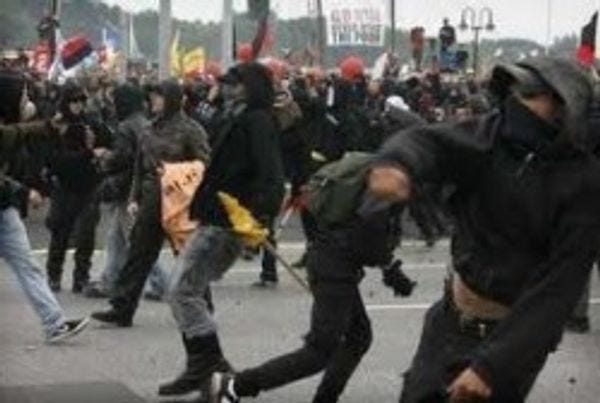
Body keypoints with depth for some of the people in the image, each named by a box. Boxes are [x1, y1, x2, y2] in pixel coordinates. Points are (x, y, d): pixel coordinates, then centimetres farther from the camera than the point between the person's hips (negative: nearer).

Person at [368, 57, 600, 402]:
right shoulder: (492, 134, -7)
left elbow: (559, 287, -23)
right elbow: (432, 141, -25)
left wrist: (491, 365, -29)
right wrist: (396, 163, -50)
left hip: (516, 333, -5)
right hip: (454, 317, 5)